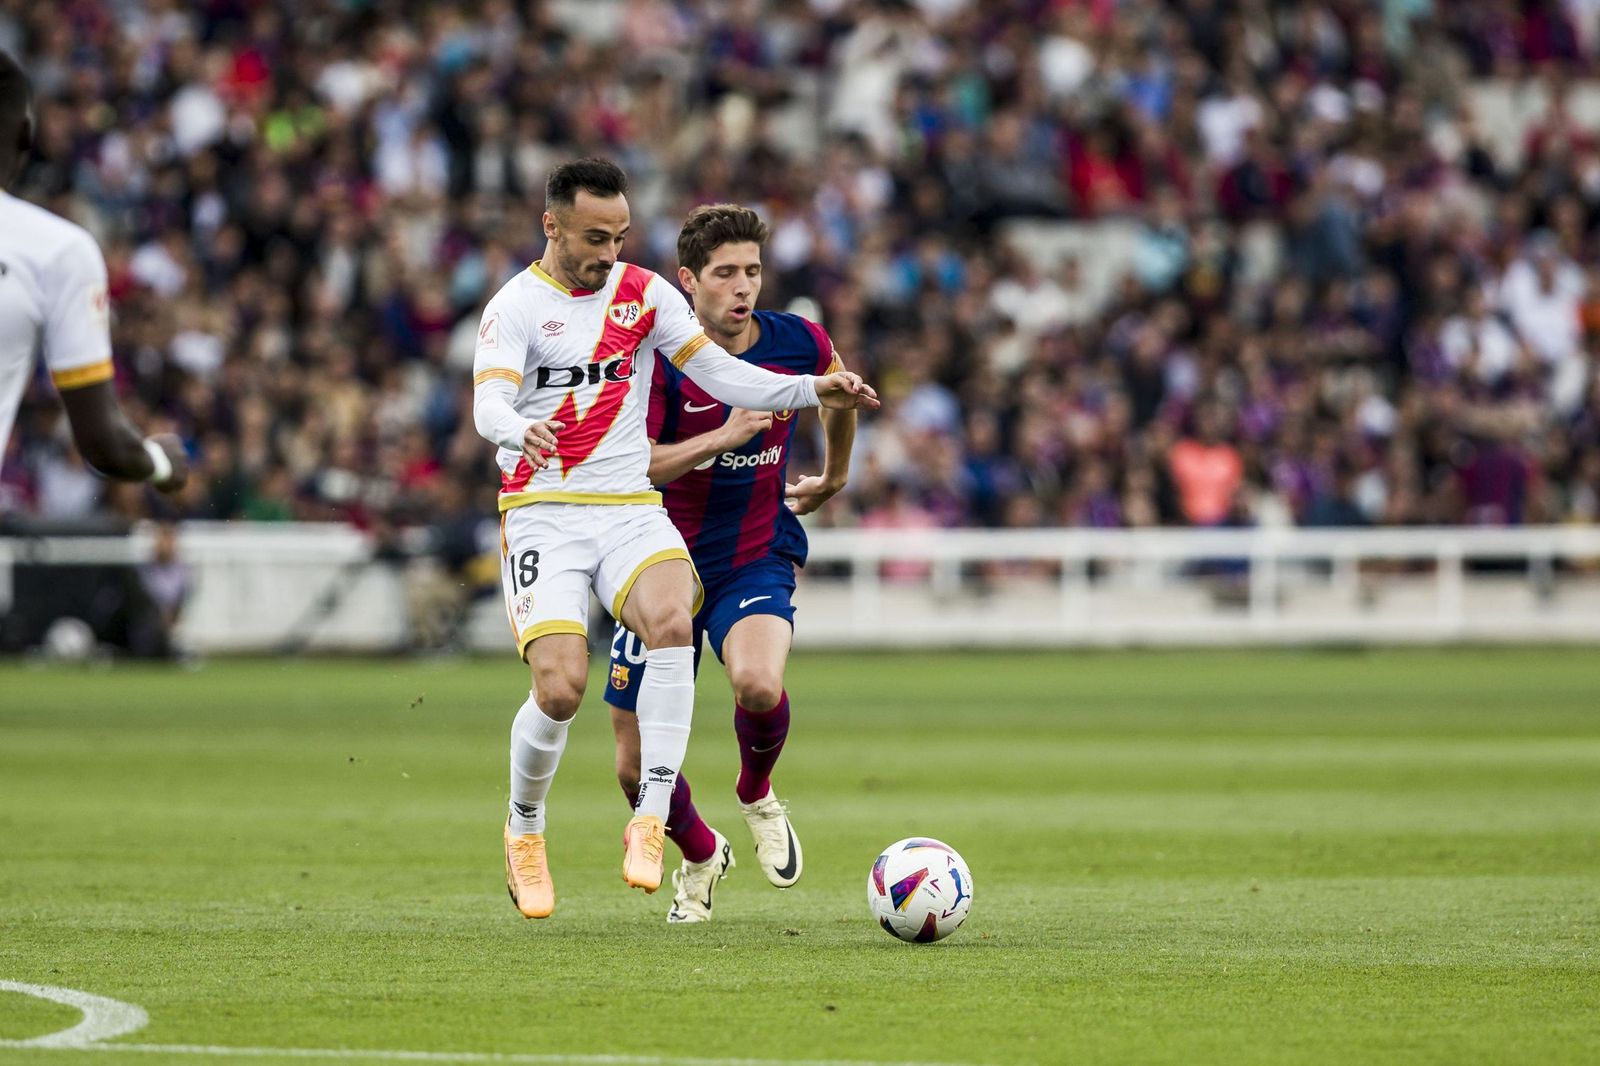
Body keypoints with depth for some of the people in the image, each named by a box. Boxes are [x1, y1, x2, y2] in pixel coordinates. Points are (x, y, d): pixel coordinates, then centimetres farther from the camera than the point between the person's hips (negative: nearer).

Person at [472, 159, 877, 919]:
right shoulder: (515, 306, -4)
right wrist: (520, 431, -43)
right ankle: (524, 833, 11)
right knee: (559, 689, -18)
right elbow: (488, 404, -19)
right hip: (543, 513, -3)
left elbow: (721, 374, 9)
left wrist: (813, 392, -5)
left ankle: (651, 823, -26)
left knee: (671, 621, -29)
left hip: (630, 508, 3)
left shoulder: (646, 293, 9)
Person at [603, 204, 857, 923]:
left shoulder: (799, 344, -5)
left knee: (758, 684, -33)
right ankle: (700, 857, 34)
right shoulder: (657, 357, -14)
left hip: (757, 560, 0)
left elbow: (839, 392, 20)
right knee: (636, 769, 0)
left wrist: (835, 476, 32)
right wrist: (723, 436, -34)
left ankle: (757, 795, 2)